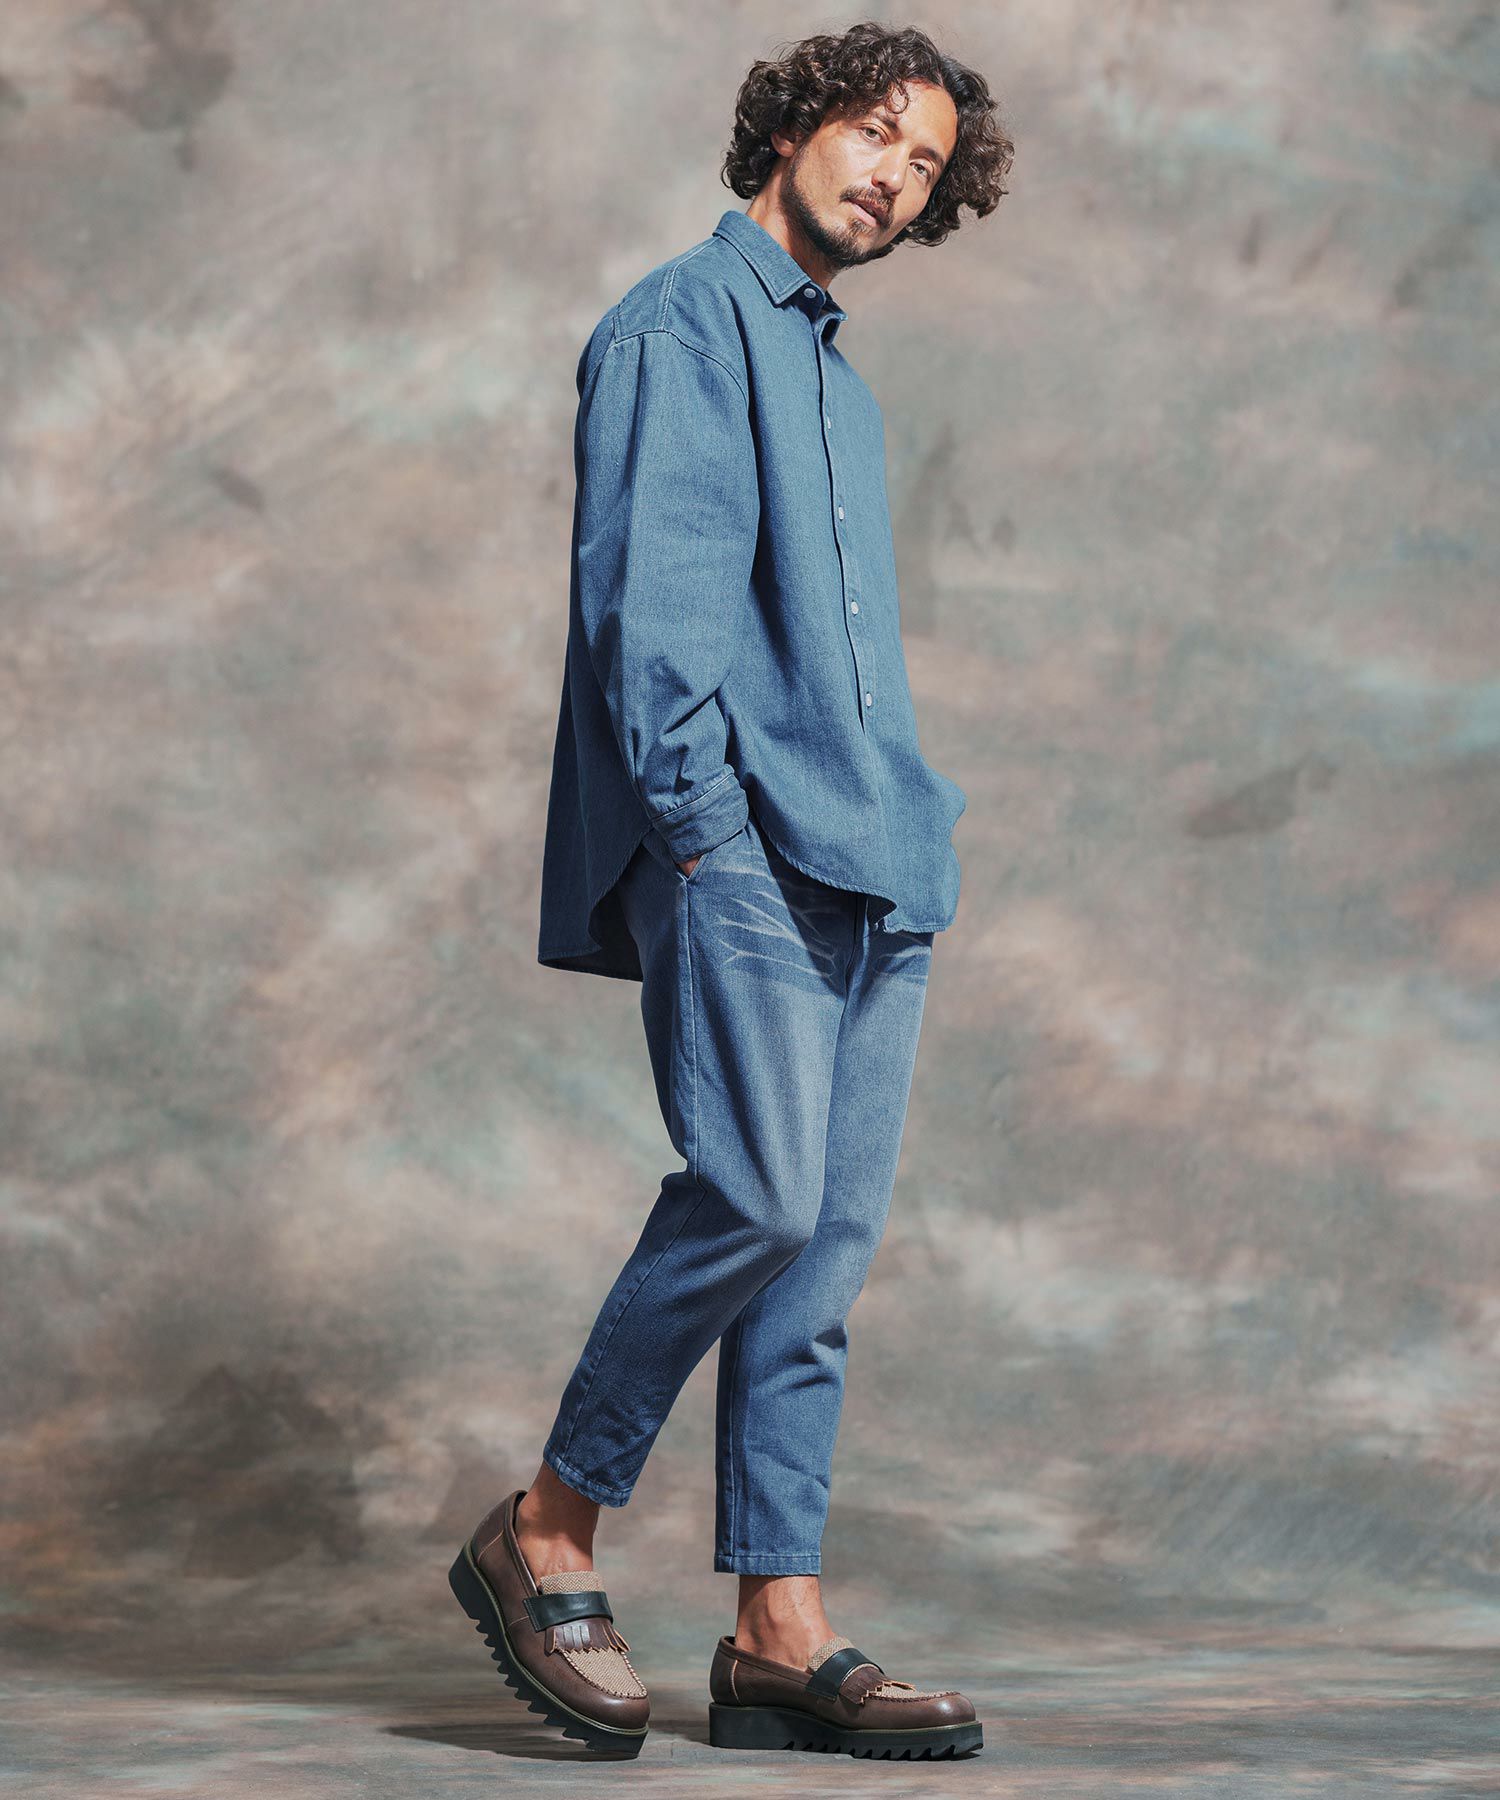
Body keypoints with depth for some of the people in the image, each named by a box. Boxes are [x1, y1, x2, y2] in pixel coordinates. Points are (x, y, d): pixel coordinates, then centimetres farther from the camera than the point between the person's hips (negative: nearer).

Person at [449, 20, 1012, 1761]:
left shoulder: (838, 384, 27)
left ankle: (780, 1631, 3)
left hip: (867, 866, 9)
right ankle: (546, 1535, -4)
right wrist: (702, 818, -18)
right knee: (756, 1194, -19)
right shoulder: (683, 325, 1)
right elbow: (645, 591, -10)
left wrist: (905, 836, 16)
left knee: (827, 1238, 3)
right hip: (736, 849, -8)